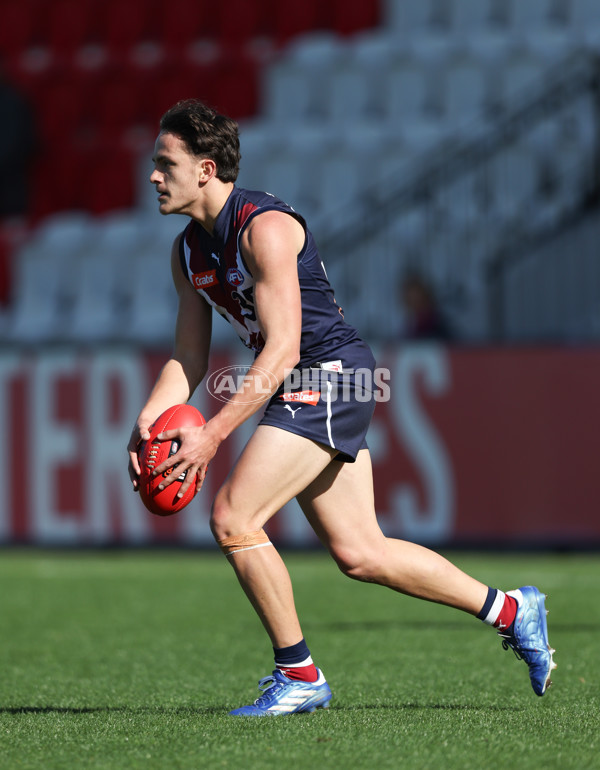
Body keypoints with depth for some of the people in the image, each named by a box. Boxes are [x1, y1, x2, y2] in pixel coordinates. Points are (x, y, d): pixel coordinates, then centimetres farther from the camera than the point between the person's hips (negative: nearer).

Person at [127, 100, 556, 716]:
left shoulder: (264, 227, -19)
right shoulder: (188, 250, 9)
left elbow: (282, 350, -23)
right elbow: (188, 358, 11)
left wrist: (213, 434, -28)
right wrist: (148, 423, -7)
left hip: (332, 373, -9)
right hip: (304, 388, 9)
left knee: (232, 517, -18)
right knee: (360, 555, 10)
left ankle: (298, 676, -8)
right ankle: (511, 611, 25)